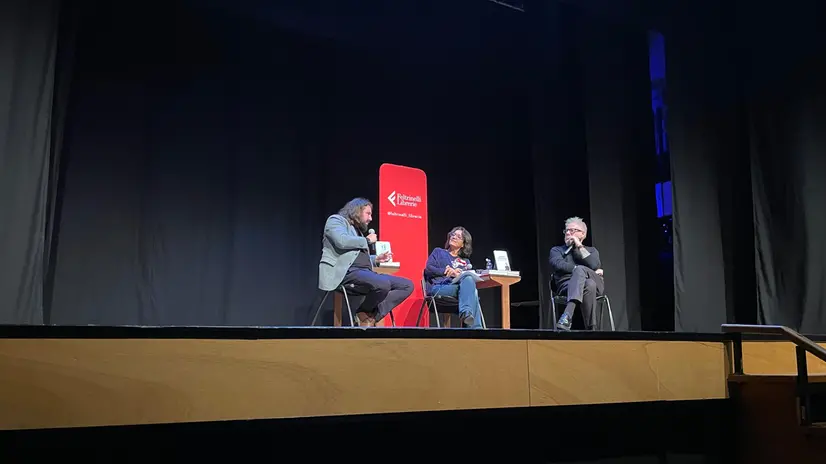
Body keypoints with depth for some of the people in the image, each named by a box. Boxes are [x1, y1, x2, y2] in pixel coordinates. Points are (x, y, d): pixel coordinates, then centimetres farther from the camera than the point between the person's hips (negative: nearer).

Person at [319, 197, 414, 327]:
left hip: (364, 272, 9)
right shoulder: (336, 220, 5)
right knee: (383, 284, -35)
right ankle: (364, 313, -6)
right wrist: (367, 240, -3)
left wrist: (376, 259, 17)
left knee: (407, 285, -5)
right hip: (346, 272, -9)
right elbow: (342, 241, -17)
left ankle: (372, 316, -13)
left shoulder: (358, 230, 30)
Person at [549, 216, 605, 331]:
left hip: (595, 284, 1)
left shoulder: (591, 250, 27)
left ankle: (567, 316, -54)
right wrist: (590, 271, -6)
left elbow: (594, 265, 2)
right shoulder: (556, 250, 23)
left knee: (580, 270, -36)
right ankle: (590, 328, -45)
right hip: (567, 285, -1)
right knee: (589, 285, -37)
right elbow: (559, 265, -3)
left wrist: (579, 246, 4)